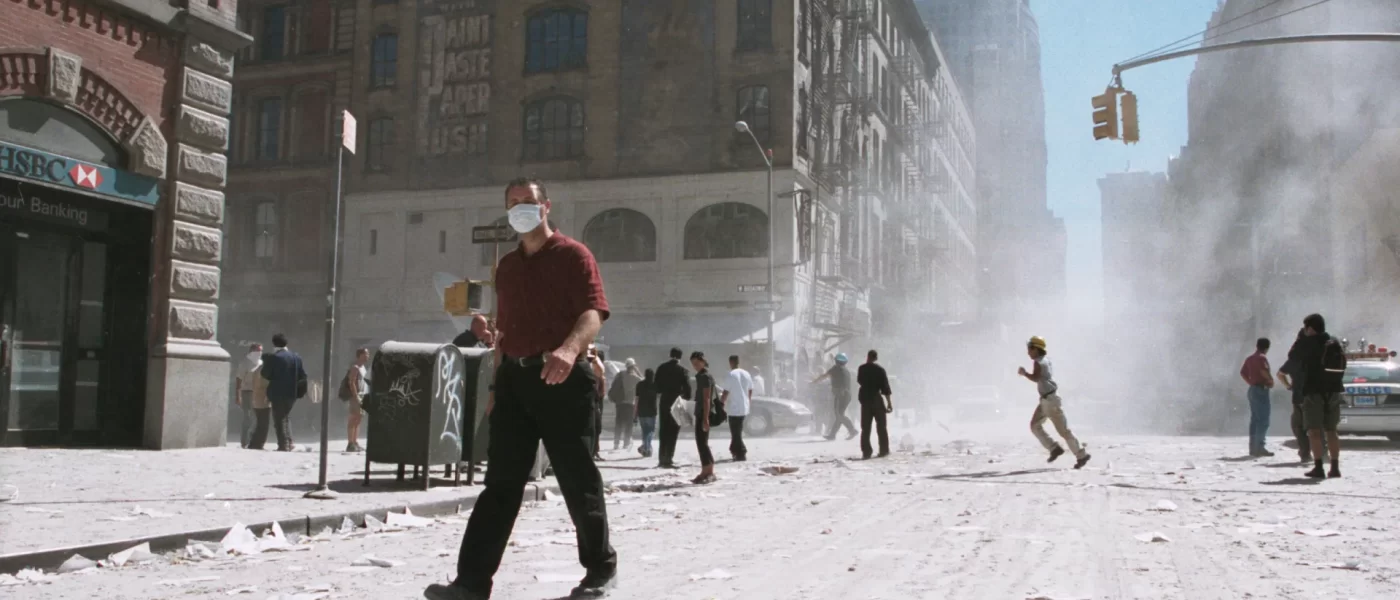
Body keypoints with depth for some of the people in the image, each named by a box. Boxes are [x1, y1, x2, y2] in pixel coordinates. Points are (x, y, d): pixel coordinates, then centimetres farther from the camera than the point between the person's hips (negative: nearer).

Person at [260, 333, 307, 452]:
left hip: (278, 393, -5)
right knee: (286, 417, 20)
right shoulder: (296, 357, 5)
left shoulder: (273, 357, -11)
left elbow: (265, 374, -8)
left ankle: (284, 445, -2)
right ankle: (289, 442, 11)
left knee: (279, 419, 1)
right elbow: (303, 375, 5)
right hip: (292, 392, 5)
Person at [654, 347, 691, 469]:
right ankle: (668, 460, -5)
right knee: (673, 433, 0)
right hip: (677, 404, -4)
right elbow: (687, 390, -10)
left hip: (664, 403, 4)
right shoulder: (682, 371, -9)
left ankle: (662, 459, 14)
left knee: (664, 432, 13)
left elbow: (657, 387, 7)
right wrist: (685, 397, 6)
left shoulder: (661, 368, 4)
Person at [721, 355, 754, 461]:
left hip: (734, 408, -7)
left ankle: (741, 454, -7)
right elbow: (750, 391, 13)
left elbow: (726, 393, -15)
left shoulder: (731, 375, -13)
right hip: (744, 408, 7)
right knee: (738, 431, 18)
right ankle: (735, 451, 24)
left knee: (736, 433, -2)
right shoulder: (747, 374, 7)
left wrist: (720, 404, -6)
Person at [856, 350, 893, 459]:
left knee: (865, 427, 4)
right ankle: (884, 450, 5)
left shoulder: (862, 369, 1)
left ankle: (866, 451, -1)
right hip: (877, 400, -2)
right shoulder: (880, 369, -8)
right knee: (881, 426, 6)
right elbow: (885, 387, -10)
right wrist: (889, 402, -7)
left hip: (865, 399, 2)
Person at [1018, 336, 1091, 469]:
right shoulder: (1045, 360, 15)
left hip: (1051, 399, -10)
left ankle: (1082, 455, 1)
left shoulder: (1039, 362, -13)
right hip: (1046, 399, 10)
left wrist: (1024, 373, -13)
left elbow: (1035, 378, -28)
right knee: (1035, 425, 9)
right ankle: (1054, 448, 6)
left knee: (1063, 430, -5)